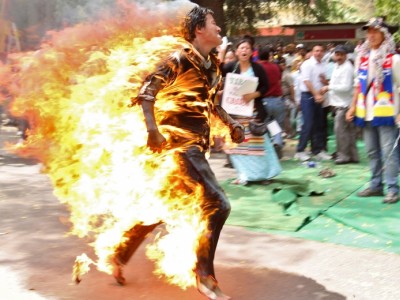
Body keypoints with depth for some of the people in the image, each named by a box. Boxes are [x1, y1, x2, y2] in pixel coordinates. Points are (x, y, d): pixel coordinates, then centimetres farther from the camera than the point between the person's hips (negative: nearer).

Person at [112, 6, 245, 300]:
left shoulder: (212, 65, 13)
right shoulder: (180, 59, -13)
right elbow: (147, 91, -18)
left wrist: (231, 123, 11)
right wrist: (152, 129, -30)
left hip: (195, 142, 9)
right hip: (181, 141, -9)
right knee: (217, 204, -13)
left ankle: (120, 253, 30)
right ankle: (205, 276, -1)